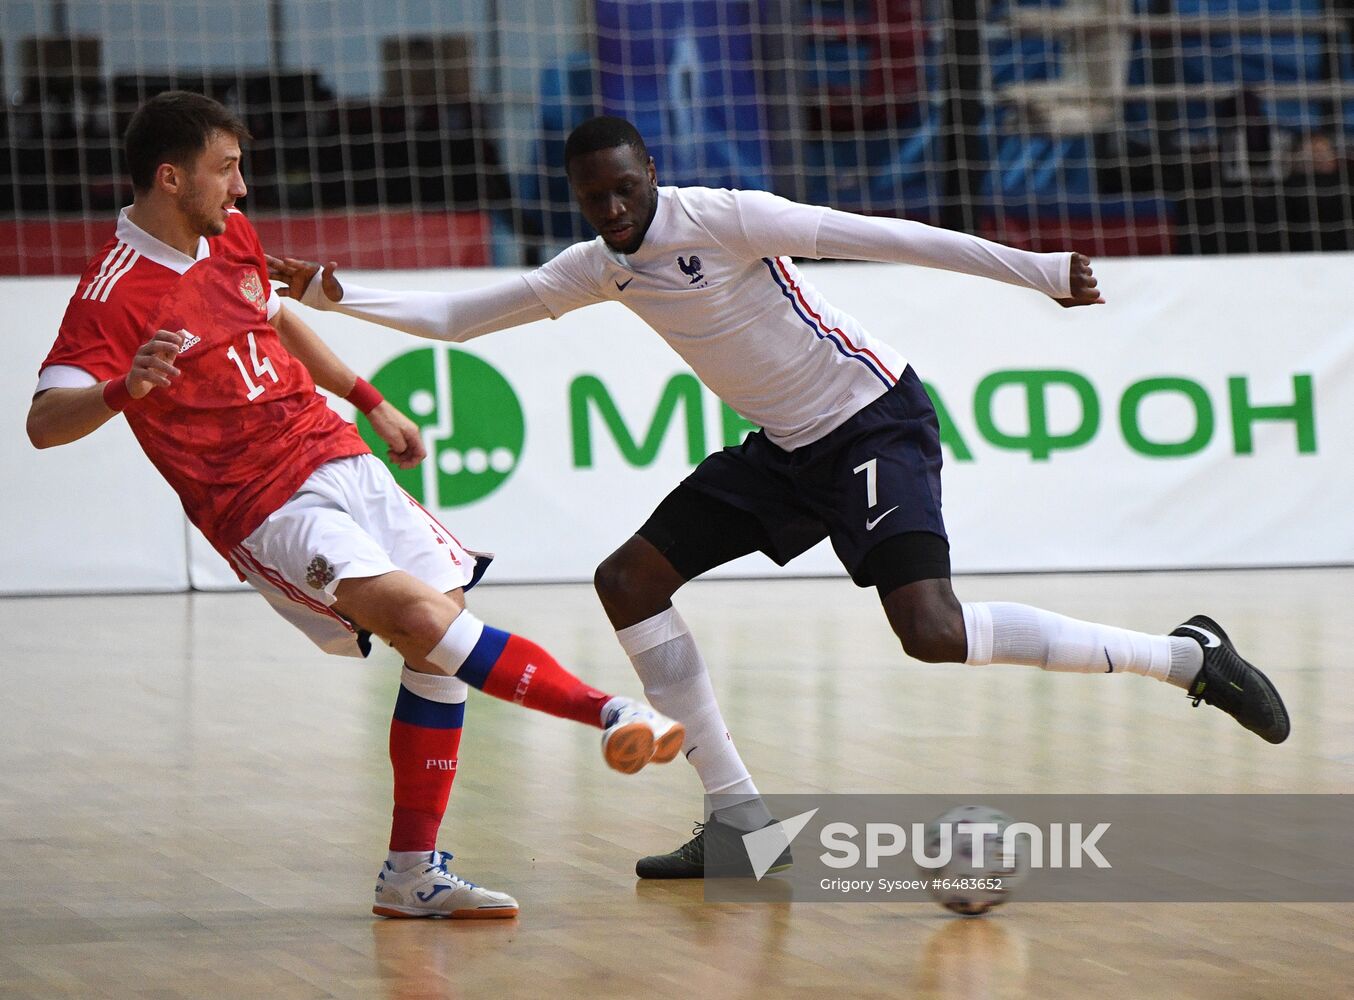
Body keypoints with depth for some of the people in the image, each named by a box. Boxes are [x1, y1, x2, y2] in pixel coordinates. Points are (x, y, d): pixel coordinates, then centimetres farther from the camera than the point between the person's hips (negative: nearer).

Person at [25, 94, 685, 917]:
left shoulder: (231, 235, 10)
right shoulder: (117, 293, -14)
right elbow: (45, 422, -24)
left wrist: (370, 402, 30)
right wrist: (123, 391, -43)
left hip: (341, 461, 8)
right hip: (267, 509, -8)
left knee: (441, 648, 0)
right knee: (422, 617, -26)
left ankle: (414, 873, 8)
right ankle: (613, 714, -27)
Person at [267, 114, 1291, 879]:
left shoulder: (722, 219, -17)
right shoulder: (599, 268, 5)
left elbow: (880, 236, -20)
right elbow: (455, 317, 12)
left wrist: (1038, 269, -24)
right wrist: (334, 296, -1)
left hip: (875, 418, -8)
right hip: (785, 447, 8)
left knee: (933, 633, -25)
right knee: (630, 581, 2)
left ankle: (1188, 656, -12)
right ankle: (742, 820, 5)